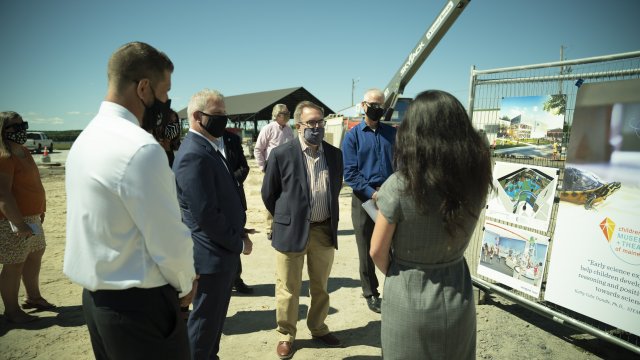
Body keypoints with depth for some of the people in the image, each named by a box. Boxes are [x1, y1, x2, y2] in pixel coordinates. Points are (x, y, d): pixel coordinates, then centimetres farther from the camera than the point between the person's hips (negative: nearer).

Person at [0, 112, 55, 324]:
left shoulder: (23, 151, 10)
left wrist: (40, 210, 21)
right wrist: (20, 223, -26)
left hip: (31, 217, 10)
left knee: (35, 256, 20)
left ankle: (33, 298, 36)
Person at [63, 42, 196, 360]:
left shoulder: (86, 138, 6)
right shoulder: (140, 147, -24)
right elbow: (170, 242, -22)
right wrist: (185, 285, -2)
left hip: (96, 298, 9)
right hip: (140, 307, -9)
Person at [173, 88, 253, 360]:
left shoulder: (208, 148, 10)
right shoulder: (194, 155, -22)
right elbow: (206, 215, -26)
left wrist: (239, 235, 8)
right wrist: (238, 243, -14)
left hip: (223, 250, 10)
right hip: (212, 254, -10)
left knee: (214, 318, 24)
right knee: (205, 320, 8)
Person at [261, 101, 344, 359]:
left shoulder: (334, 154, 3)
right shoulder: (281, 154, -9)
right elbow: (269, 194, 0)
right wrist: (286, 220, 8)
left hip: (325, 230, 4)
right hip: (292, 231, -4)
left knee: (320, 286, 19)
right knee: (288, 289, 10)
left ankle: (318, 328, 40)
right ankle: (286, 335, 31)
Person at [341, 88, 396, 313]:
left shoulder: (391, 133, 8)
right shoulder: (353, 136, 0)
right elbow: (350, 174, -7)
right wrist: (372, 194, -16)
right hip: (364, 198, -2)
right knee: (366, 250, 9)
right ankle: (370, 294, 26)